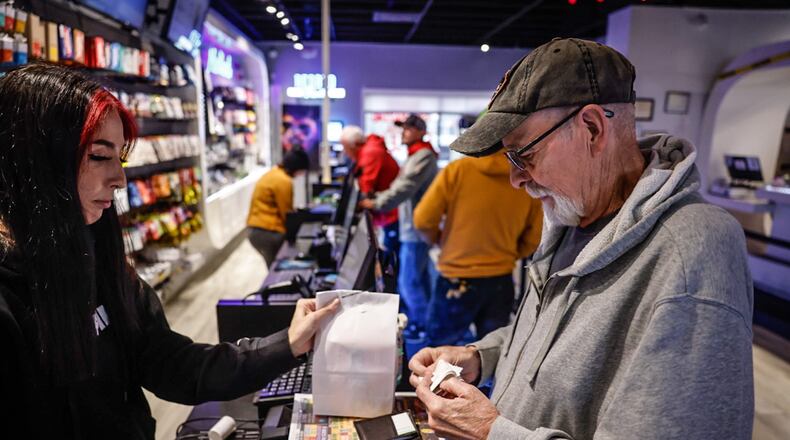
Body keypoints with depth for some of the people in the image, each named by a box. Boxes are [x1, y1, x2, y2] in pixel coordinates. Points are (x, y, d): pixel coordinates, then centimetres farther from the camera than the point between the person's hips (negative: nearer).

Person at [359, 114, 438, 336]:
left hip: (416, 229, -11)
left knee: (408, 282, -4)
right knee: (420, 278, 18)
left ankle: (423, 325, 9)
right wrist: (377, 198, 7)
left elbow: (405, 187, -25)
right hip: (414, 228, 11)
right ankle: (421, 321, 29)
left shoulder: (423, 156, -16)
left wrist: (377, 203, -21)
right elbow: (400, 186, 18)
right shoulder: (416, 156, 19)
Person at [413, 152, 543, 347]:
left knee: (439, 346, 15)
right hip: (501, 281, 3)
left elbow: (423, 220, -11)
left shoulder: (458, 169, -13)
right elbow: (532, 240, 4)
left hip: (457, 279, -3)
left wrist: (439, 240, 8)